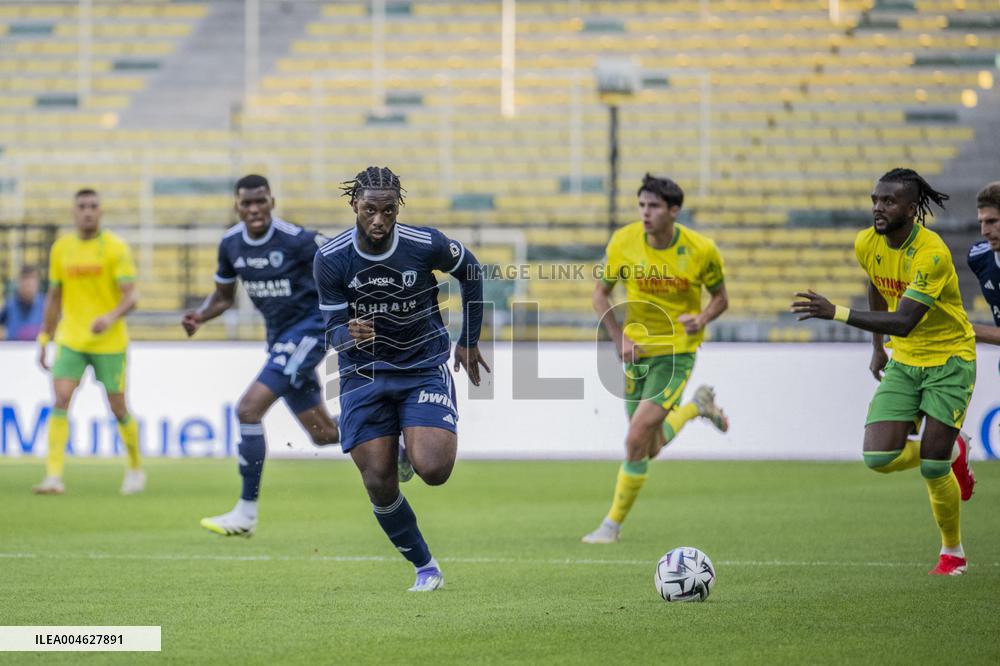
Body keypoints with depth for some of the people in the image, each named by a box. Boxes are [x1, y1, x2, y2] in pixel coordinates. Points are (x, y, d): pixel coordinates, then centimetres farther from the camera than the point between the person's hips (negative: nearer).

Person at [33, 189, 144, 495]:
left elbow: (130, 297, -14)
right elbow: (54, 297, 15)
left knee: (118, 409, 5)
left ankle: (136, 469, 28)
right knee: (60, 399, -15)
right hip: (70, 340, 3)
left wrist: (110, 318, -33)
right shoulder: (61, 248, 6)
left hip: (109, 342, -3)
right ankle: (53, 477, -18)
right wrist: (44, 340, 13)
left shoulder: (116, 248, -7)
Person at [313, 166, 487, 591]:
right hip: (364, 375, 1)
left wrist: (469, 342, 10)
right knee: (379, 485, -7)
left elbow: (469, 270, 5)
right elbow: (333, 331, -11)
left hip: (424, 366, -1)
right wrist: (350, 334, -36)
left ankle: (417, 447, 17)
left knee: (433, 470, -21)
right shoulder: (330, 259, -14)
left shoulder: (426, 244, -16)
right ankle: (425, 568, 15)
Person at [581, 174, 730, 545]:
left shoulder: (702, 250, -12)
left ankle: (613, 524, 1)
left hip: (676, 351, -4)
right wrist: (619, 339, -9)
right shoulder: (623, 242, -9)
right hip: (638, 349, 4)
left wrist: (702, 319, -18)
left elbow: (720, 298, 4)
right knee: (650, 449, 11)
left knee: (637, 442, -16)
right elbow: (600, 294, 4)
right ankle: (697, 406, 40)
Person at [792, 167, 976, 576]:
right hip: (903, 361, 6)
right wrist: (878, 348, 21)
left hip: (949, 360, -6)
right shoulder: (867, 244, -6)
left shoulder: (931, 253, -27)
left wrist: (836, 313, -41)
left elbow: (904, 321, -34)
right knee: (879, 457, -10)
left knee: (931, 468, -8)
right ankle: (949, 453, 21)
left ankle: (953, 552, 17)